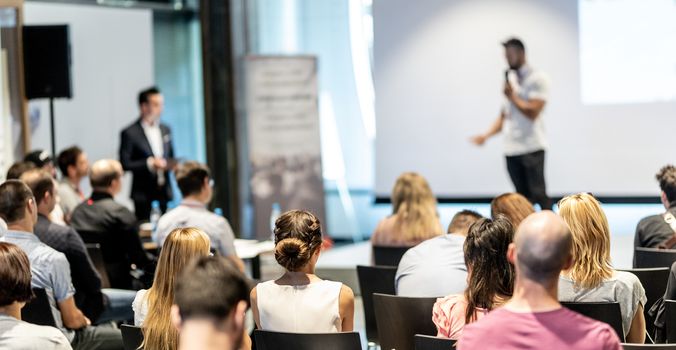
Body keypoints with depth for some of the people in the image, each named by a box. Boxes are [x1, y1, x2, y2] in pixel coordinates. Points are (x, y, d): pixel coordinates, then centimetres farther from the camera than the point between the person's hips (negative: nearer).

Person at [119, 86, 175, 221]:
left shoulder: (165, 130, 14)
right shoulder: (130, 133, -5)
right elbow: (124, 164, -9)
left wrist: (171, 164, 0)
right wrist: (149, 164, -18)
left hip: (165, 193, 5)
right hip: (144, 195, -5)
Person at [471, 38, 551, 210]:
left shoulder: (537, 79, -4)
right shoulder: (509, 78, 17)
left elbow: (533, 112, -13)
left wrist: (512, 97, -7)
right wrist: (486, 135, 9)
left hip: (531, 147, -6)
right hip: (511, 149, 6)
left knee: (538, 194, -9)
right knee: (522, 197, 5)